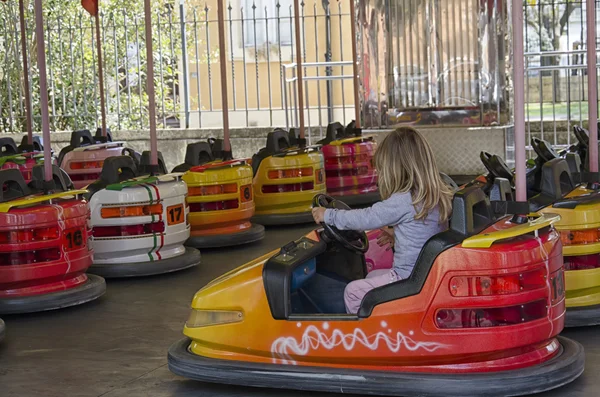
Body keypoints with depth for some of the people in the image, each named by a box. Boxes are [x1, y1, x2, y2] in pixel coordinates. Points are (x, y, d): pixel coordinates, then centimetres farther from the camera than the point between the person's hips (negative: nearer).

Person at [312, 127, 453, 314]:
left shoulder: (403, 201, -21)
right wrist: (396, 237, 17)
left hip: (410, 281, -9)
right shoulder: (438, 196, 2)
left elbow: (364, 218, -12)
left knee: (352, 291, 6)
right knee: (372, 276, 28)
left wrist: (328, 215, -1)